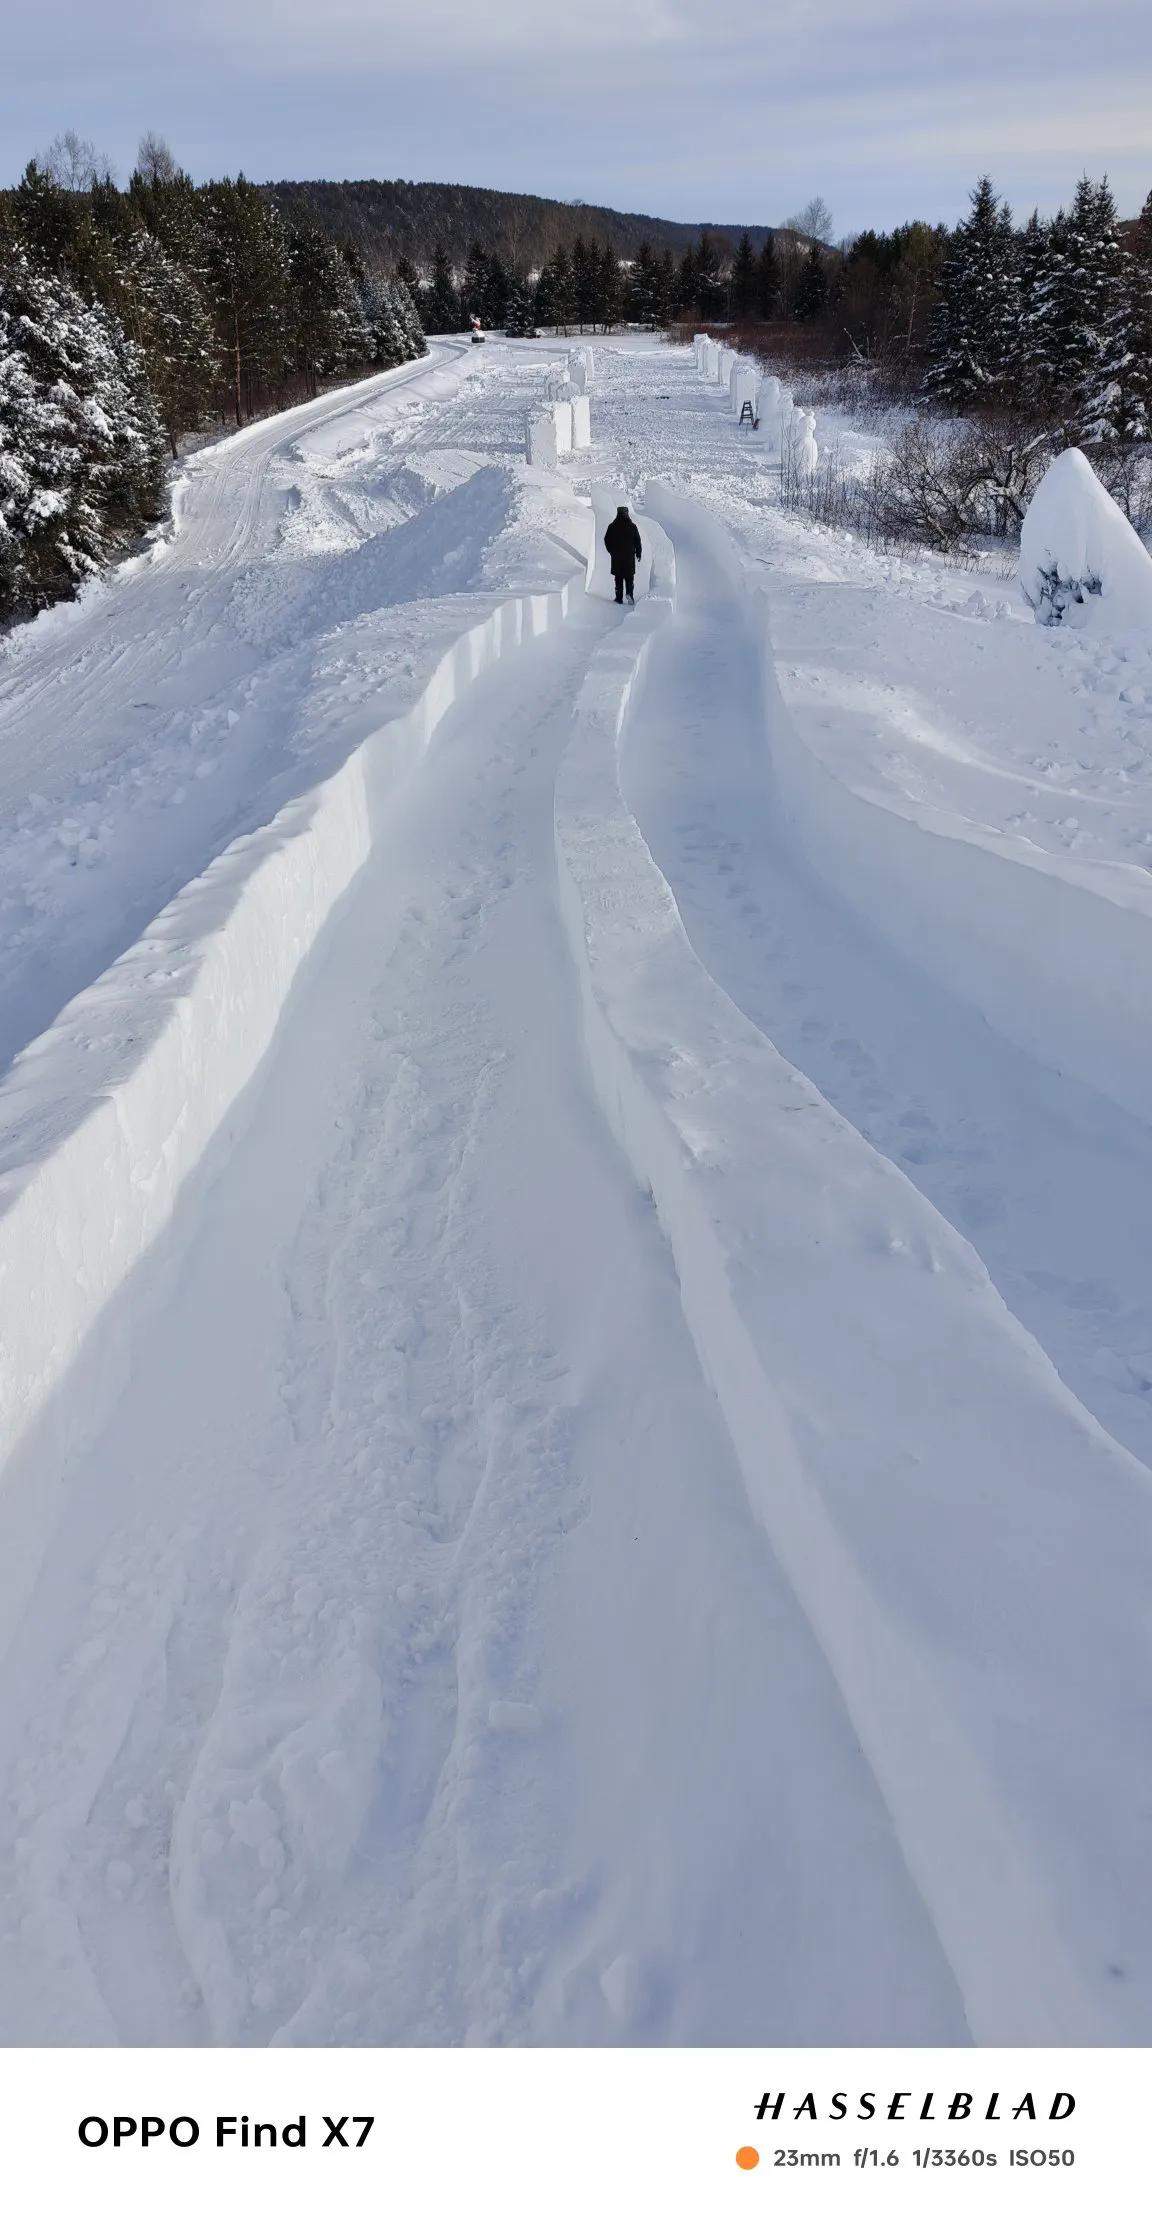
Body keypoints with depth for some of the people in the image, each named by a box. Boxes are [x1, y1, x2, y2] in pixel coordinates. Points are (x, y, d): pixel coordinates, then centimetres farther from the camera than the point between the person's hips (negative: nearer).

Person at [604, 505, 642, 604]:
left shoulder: (612, 526, -4)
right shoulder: (632, 526, -5)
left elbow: (607, 540, 2)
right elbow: (637, 541, -3)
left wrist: (611, 551, 16)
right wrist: (638, 553, 7)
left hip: (616, 556, 0)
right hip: (629, 556, 0)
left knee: (618, 578, 7)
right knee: (629, 577, 9)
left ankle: (619, 598, 4)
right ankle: (629, 593, -11)